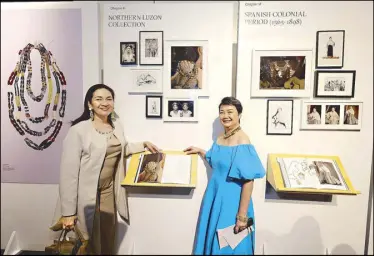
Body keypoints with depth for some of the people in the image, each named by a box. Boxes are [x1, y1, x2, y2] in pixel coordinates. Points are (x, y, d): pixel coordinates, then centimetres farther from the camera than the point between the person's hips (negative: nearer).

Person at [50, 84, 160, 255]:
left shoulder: (116, 126, 2)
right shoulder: (78, 130, -18)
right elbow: (68, 172, -18)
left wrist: (144, 144, 10)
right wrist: (68, 212, -17)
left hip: (109, 191, 6)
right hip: (86, 195, -5)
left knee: (108, 240, 19)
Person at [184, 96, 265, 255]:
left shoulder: (242, 141, -19)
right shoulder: (220, 138, 4)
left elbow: (248, 180, -22)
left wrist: (242, 215, -21)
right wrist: (200, 152, 13)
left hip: (232, 200, -7)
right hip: (215, 196, 7)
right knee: (213, 240, 22)